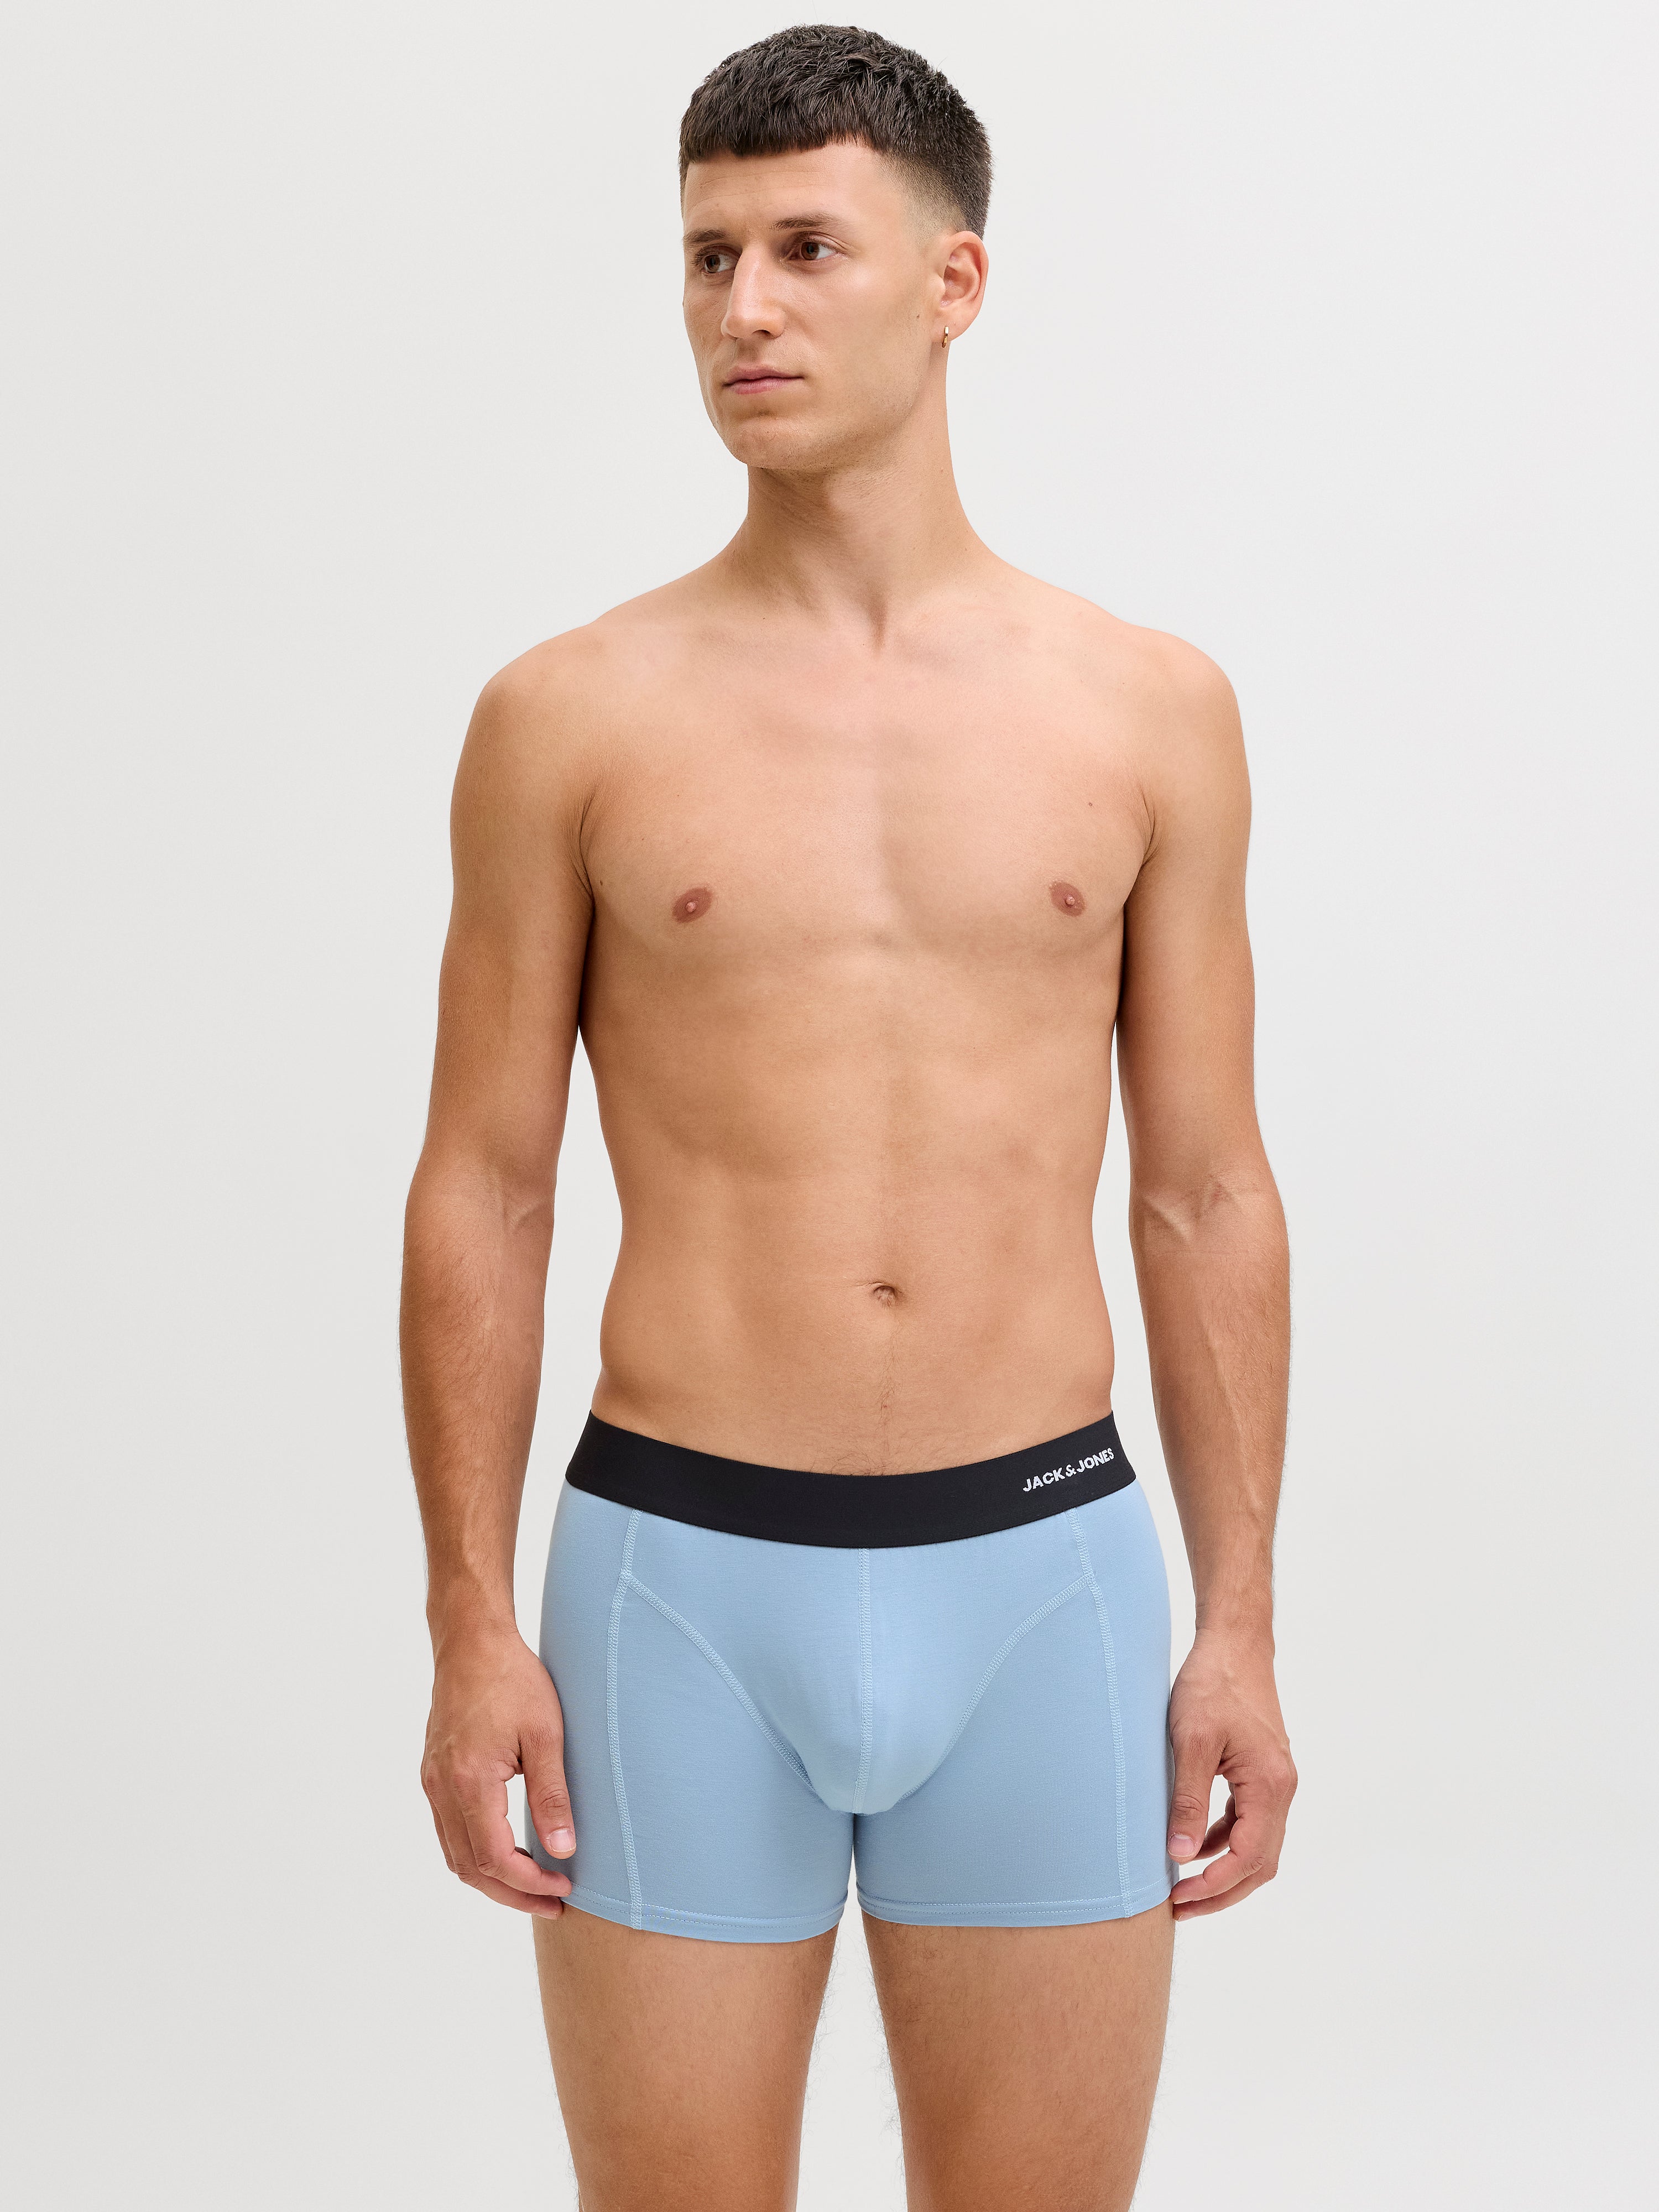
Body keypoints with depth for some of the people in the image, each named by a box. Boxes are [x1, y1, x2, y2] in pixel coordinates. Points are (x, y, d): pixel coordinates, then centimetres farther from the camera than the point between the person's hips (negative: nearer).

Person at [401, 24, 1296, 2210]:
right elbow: (483, 1190, 3)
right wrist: (471, 1625, -3)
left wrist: (1244, 1625, 3)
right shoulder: (571, 718, 0)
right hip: (681, 1572, -1)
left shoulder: (1148, 711, 4)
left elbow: (1208, 1197, 6)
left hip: (1044, 1565, 1)